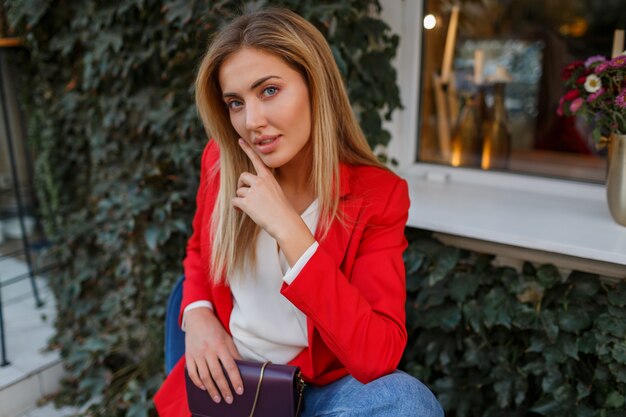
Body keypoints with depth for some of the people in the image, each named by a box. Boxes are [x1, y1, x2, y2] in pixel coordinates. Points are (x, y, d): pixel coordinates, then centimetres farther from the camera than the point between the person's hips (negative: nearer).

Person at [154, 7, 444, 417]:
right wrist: (197, 314, -8)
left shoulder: (377, 194, -15)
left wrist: (287, 228, -28)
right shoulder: (221, 161, -5)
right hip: (225, 381, 2)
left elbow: (378, 357, -24)